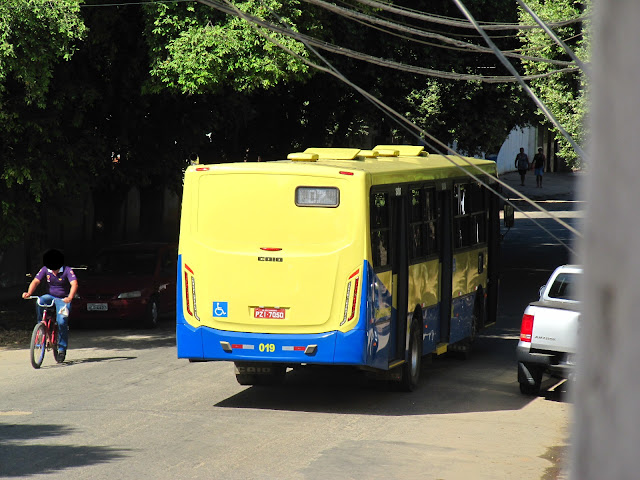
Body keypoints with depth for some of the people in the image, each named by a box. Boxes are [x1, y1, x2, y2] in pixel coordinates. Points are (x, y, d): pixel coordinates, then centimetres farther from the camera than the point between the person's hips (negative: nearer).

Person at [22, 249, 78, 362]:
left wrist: (70, 297, -49)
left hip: (63, 299, -3)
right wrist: (29, 293, -35)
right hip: (50, 296, 3)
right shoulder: (45, 270, -8)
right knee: (39, 302, -32)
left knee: (62, 322, -20)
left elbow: (74, 284, -31)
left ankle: (62, 349, -5)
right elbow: (35, 281, -15)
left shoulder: (67, 271, -18)